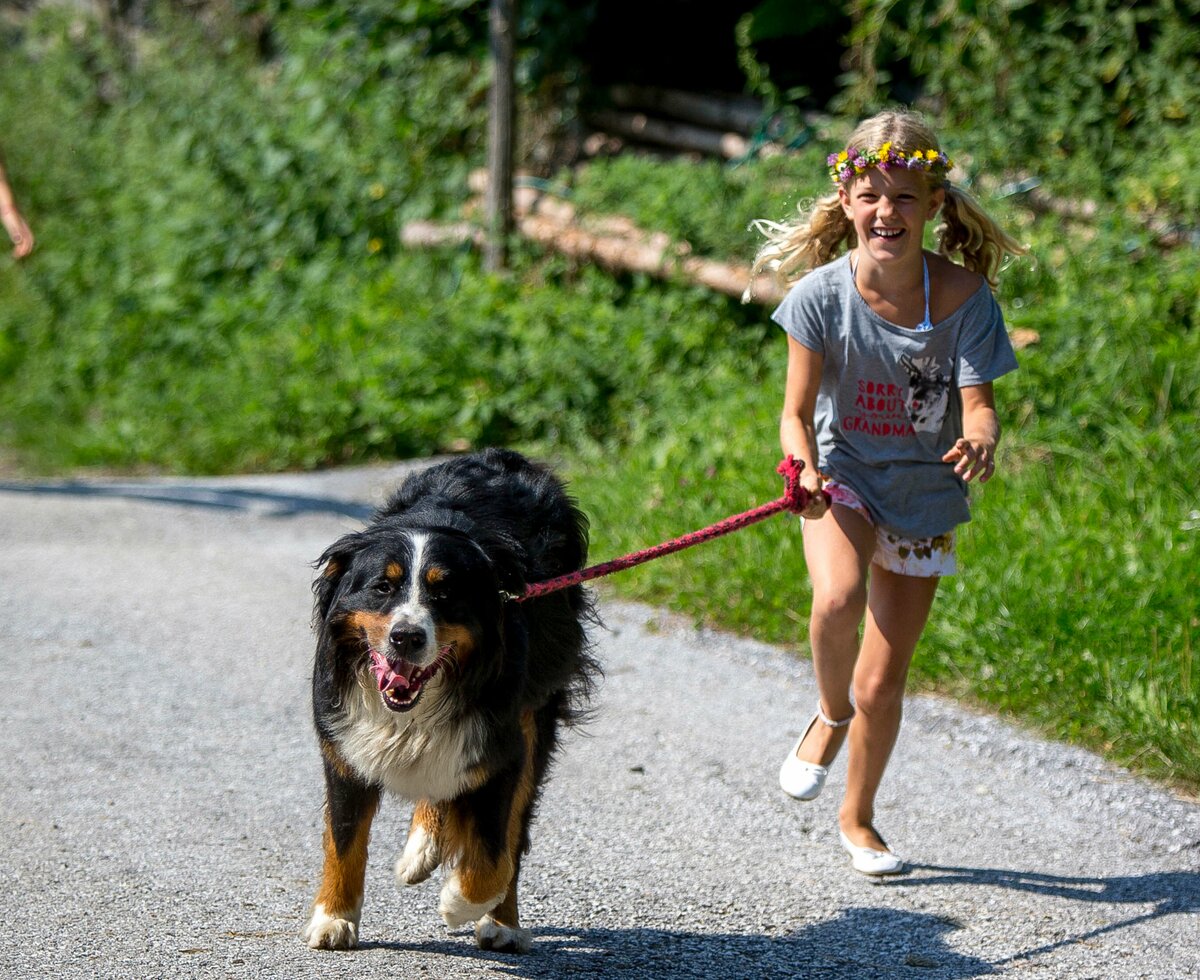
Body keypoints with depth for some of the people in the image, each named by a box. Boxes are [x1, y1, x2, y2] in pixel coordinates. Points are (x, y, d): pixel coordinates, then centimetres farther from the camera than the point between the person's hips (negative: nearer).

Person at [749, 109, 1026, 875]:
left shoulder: (964, 295, -16)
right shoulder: (823, 292, -14)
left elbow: (978, 403, -19)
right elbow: (798, 410, -10)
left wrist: (981, 440, -44)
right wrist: (805, 470, -31)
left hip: (923, 493, 1)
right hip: (844, 478, -1)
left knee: (882, 684, 6)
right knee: (838, 599, -34)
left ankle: (858, 818, 32)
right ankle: (831, 715, -2)